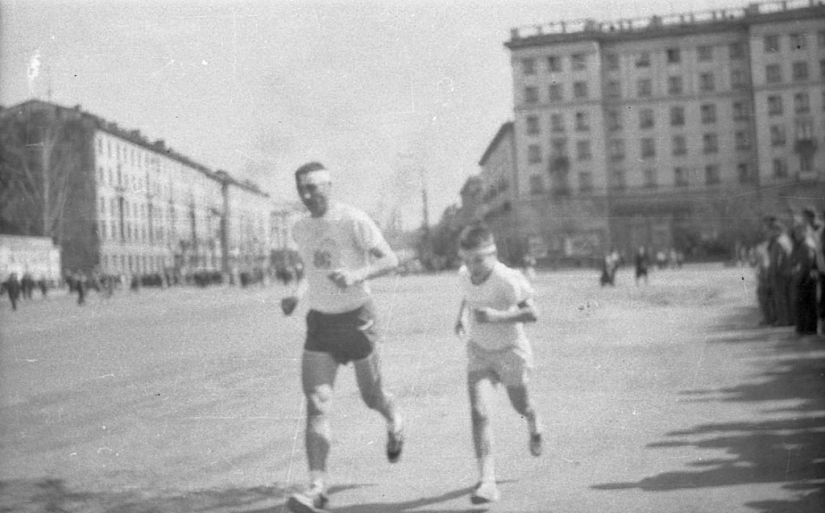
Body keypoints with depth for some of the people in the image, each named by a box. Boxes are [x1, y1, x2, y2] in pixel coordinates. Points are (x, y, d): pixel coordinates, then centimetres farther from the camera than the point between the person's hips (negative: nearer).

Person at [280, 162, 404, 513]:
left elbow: (390, 260, -14)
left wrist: (357, 275, -31)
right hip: (320, 321, 4)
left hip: (357, 317, -4)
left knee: (372, 397, 9)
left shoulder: (353, 221, -13)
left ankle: (395, 423, 46)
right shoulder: (300, 230, 6)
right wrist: (296, 294, 4)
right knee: (315, 405, -10)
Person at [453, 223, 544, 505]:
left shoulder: (507, 280, -28)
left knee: (520, 405, 19)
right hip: (478, 350, 3)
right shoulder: (464, 275, -10)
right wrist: (461, 315, 7)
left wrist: (497, 316, -41)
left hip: (510, 349, -3)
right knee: (479, 412, -14)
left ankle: (534, 426, 59)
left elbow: (531, 313, -31)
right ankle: (487, 481, -17)